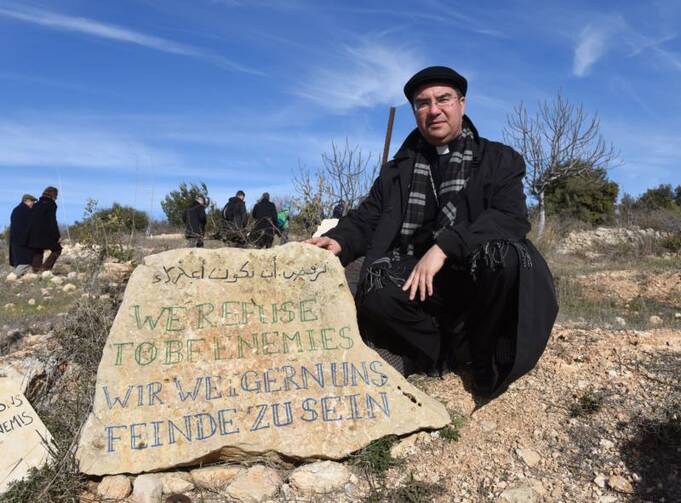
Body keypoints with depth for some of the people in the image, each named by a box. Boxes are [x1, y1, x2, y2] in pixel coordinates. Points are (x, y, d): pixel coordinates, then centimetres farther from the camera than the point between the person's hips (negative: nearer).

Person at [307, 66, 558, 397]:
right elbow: (368, 217, 11)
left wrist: (444, 247, -26)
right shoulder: (399, 168, 16)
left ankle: (485, 356, -8)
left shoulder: (499, 159, 6)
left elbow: (511, 219, -11)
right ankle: (447, 350, -2)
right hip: (415, 282, 2)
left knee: (506, 255, -34)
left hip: (476, 281, -1)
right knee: (375, 294, -30)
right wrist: (340, 241, -14)